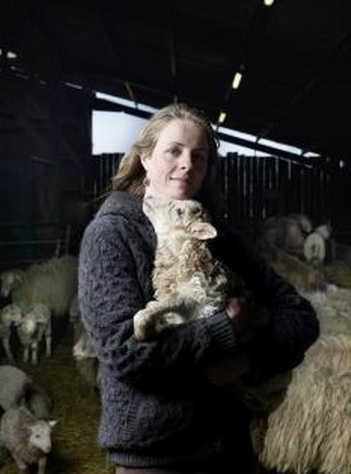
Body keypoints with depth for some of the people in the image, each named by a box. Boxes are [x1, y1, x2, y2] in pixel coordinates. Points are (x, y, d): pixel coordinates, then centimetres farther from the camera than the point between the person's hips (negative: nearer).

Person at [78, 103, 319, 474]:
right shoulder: (110, 233, -10)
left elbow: (300, 314, 0)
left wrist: (247, 360, -17)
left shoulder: (216, 235, 3)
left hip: (231, 443, 5)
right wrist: (227, 330, -16)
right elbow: (125, 349, -21)